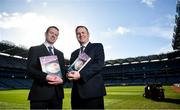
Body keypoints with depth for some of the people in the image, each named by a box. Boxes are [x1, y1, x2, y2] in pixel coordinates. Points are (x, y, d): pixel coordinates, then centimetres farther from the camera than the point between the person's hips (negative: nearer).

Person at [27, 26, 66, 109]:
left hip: (57, 93, 5)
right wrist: (46, 77, -22)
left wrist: (61, 79, -10)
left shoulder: (60, 54, 19)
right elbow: (30, 70, -7)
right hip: (40, 92, -4)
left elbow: (63, 71, 13)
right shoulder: (34, 49, 4)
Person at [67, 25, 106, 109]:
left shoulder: (97, 46, 5)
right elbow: (71, 69, 17)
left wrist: (80, 75, -19)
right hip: (76, 93, 5)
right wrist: (69, 74, -7)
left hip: (93, 90, -4)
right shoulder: (74, 53, 21)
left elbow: (99, 64, -10)